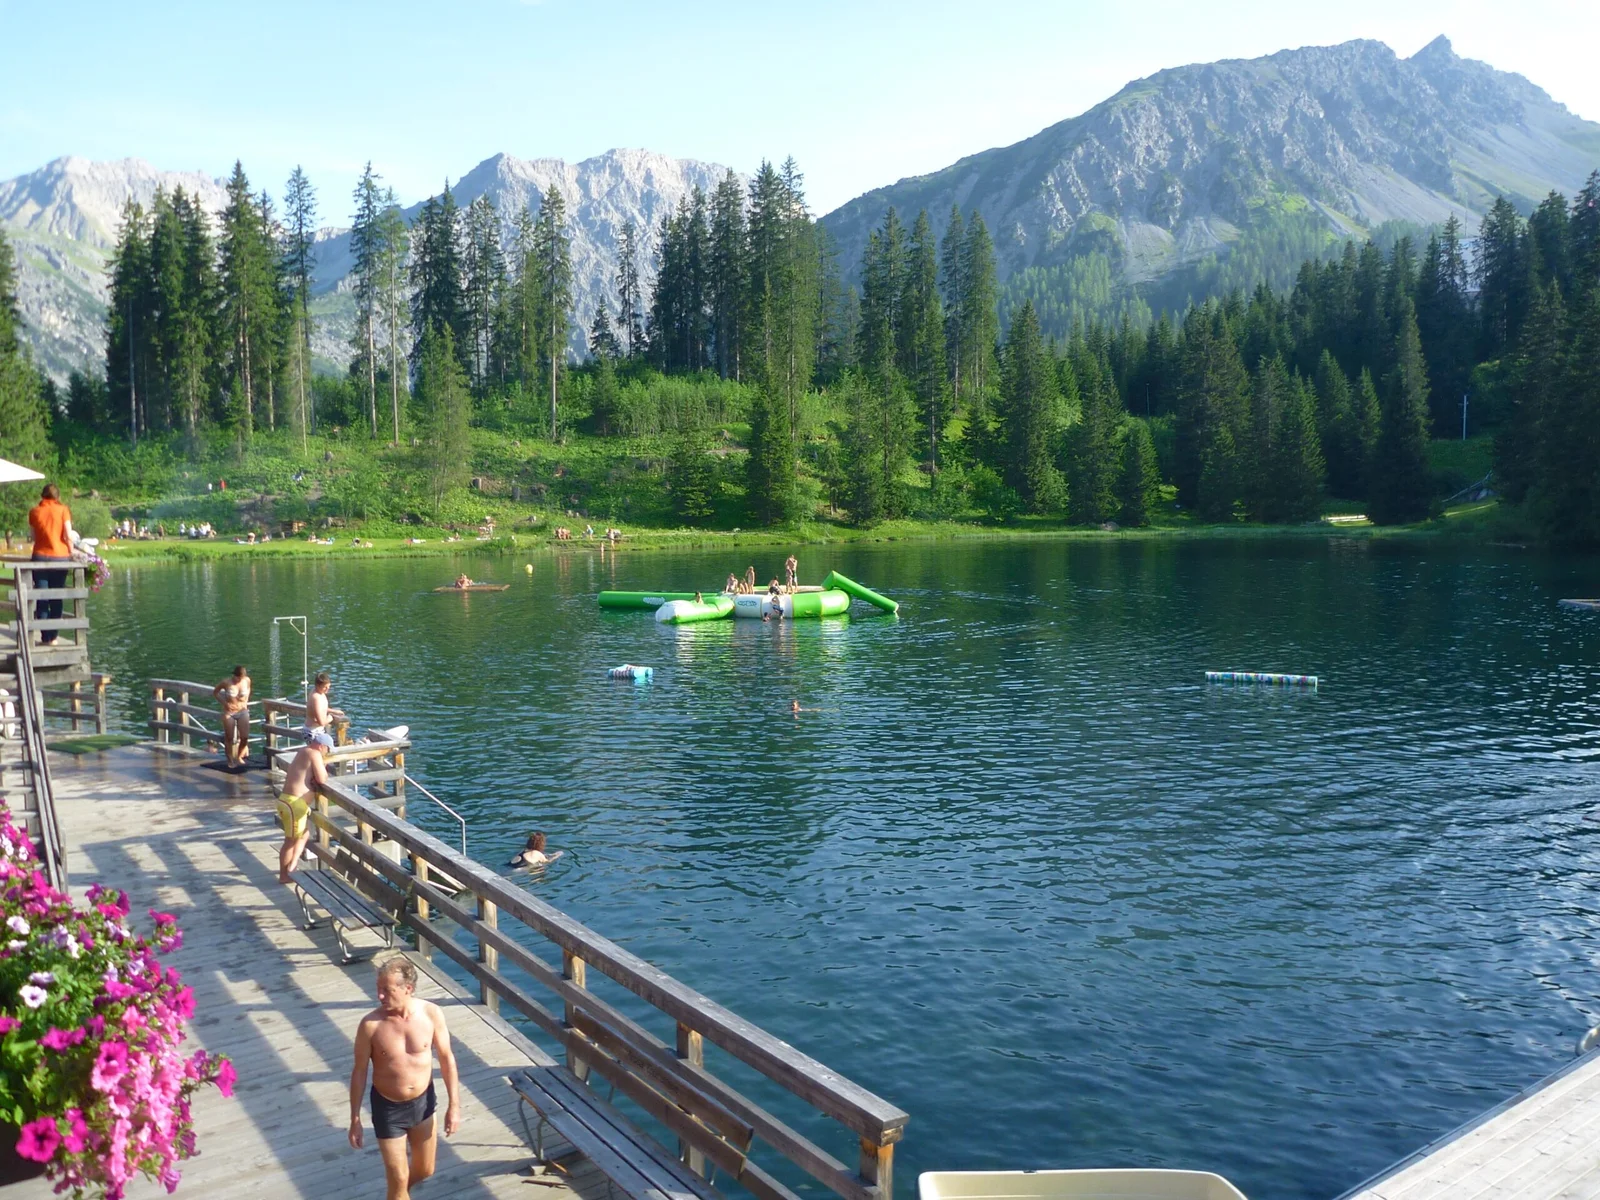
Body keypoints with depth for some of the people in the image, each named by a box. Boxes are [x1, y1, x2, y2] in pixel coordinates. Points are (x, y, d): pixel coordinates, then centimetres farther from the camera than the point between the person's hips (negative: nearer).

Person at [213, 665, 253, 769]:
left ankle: (239, 757, 21)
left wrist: (245, 702, 7)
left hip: (243, 712, 2)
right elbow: (215, 692, 3)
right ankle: (230, 760, 21)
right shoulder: (226, 682, -12)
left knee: (245, 737, -2)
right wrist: (224, 703, -7)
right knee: (229, 738, 6)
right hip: (229, 713, -2)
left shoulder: (247, 680, -3)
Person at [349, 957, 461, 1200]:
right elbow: (360, 1072, -8)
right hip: (387, 1108, -2)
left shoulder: (431, 1013, -17)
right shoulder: (370, 1025, -21)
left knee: (424, 1171, 20)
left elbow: (447, 1058, -6)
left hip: (423, 1102, 3)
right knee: (399, 1179, 6)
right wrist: (355, 1119, -3)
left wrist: (454, 1105, -5)